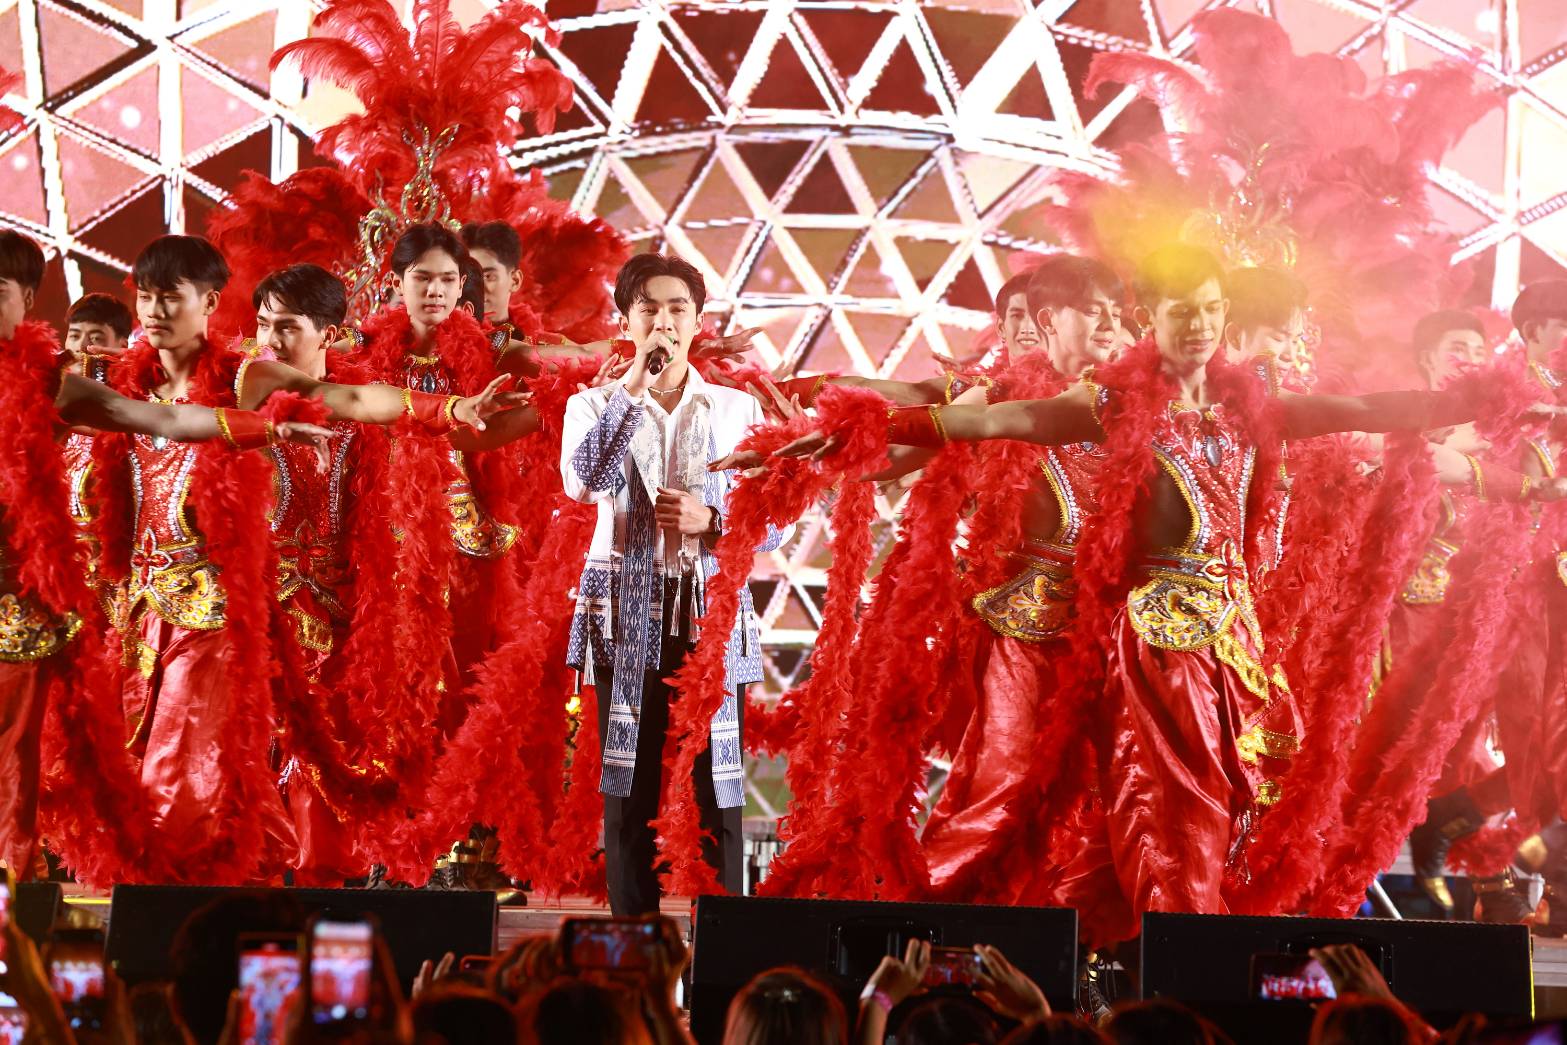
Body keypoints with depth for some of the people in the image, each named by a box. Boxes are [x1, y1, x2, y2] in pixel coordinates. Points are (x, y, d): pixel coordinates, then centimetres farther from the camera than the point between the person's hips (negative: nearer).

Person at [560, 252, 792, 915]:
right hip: (627, 617, 0)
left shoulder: (736, 409, 10)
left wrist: (709, 519, -10)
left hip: (712, 614, 0)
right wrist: (635, 385, -12)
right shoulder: (595, 405, 8)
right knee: (629, 788, 1)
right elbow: (582, 483, -13)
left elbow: (775, 524, 9)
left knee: (716, 787, -3)